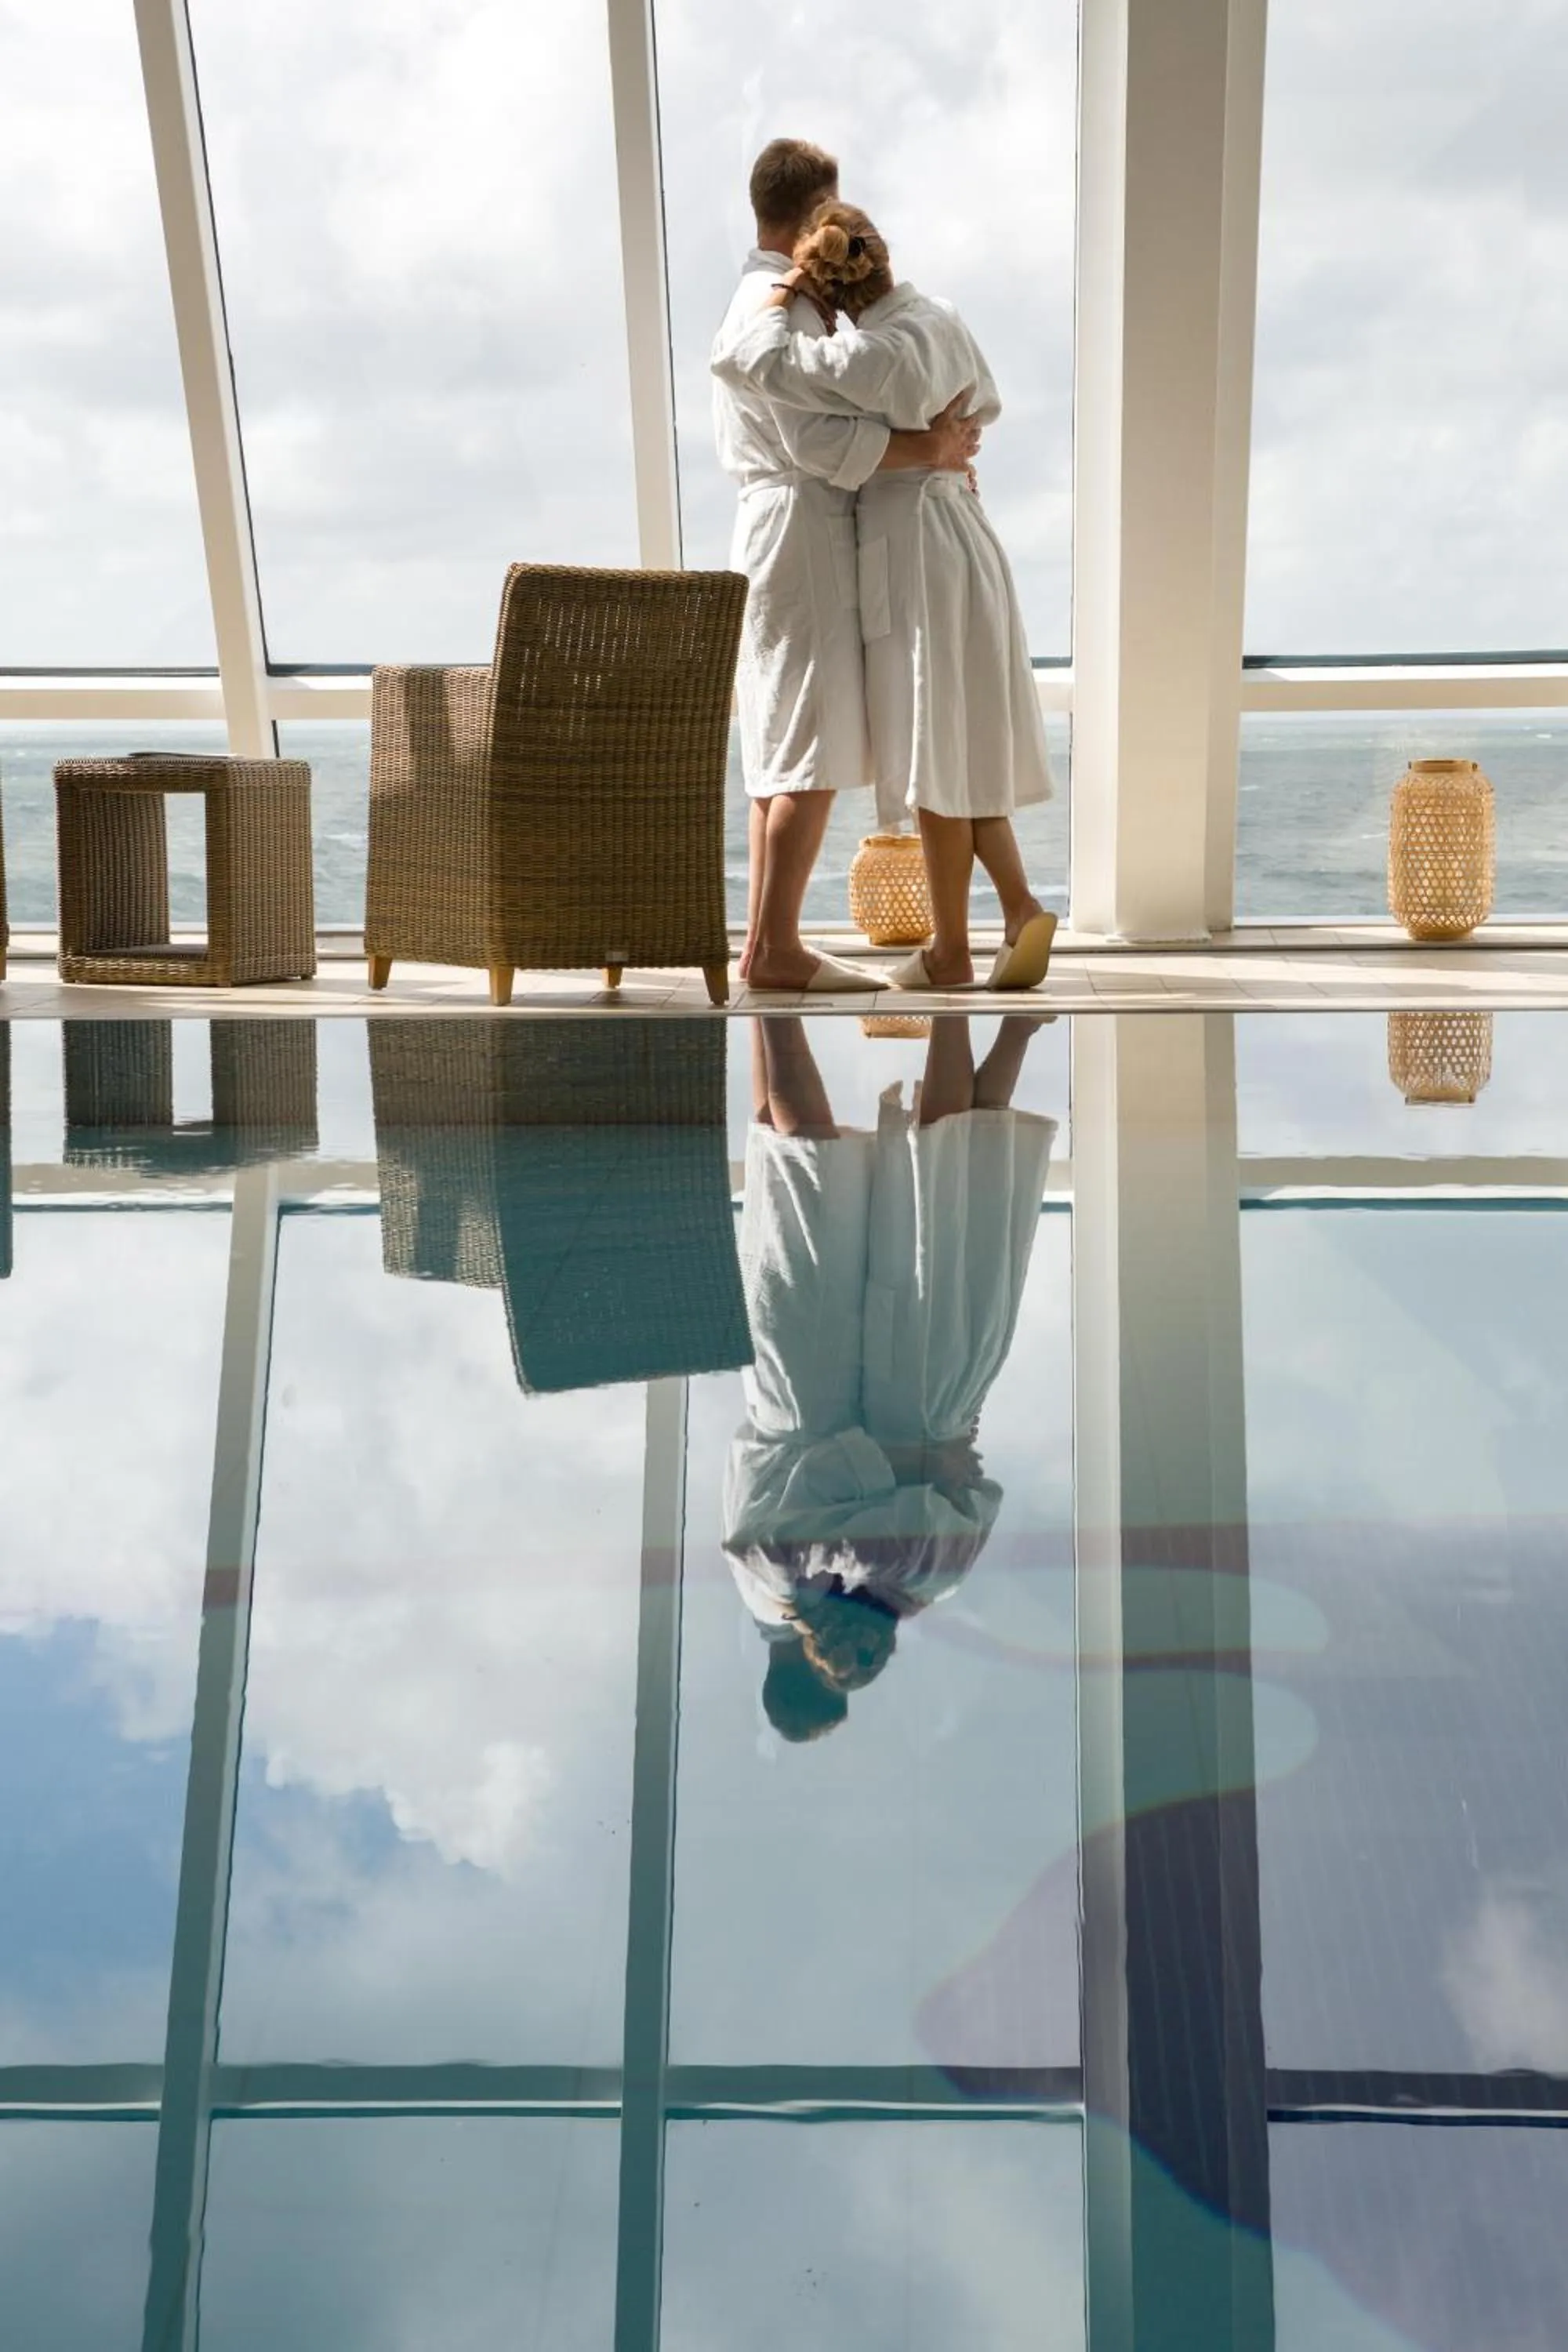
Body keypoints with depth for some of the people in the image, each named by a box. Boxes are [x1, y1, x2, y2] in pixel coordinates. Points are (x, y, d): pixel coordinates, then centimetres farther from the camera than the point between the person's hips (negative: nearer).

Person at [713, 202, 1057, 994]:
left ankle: (950, 949, 8)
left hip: (916, 553, -8)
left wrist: (784, 297, -4)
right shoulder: (942, 318, 5)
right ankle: (1020, 906, 4)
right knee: (962, 750, 14)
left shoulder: (872, 354, -21)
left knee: (936, 757, -1)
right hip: (964, 538, 8)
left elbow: (744, 358, -21)